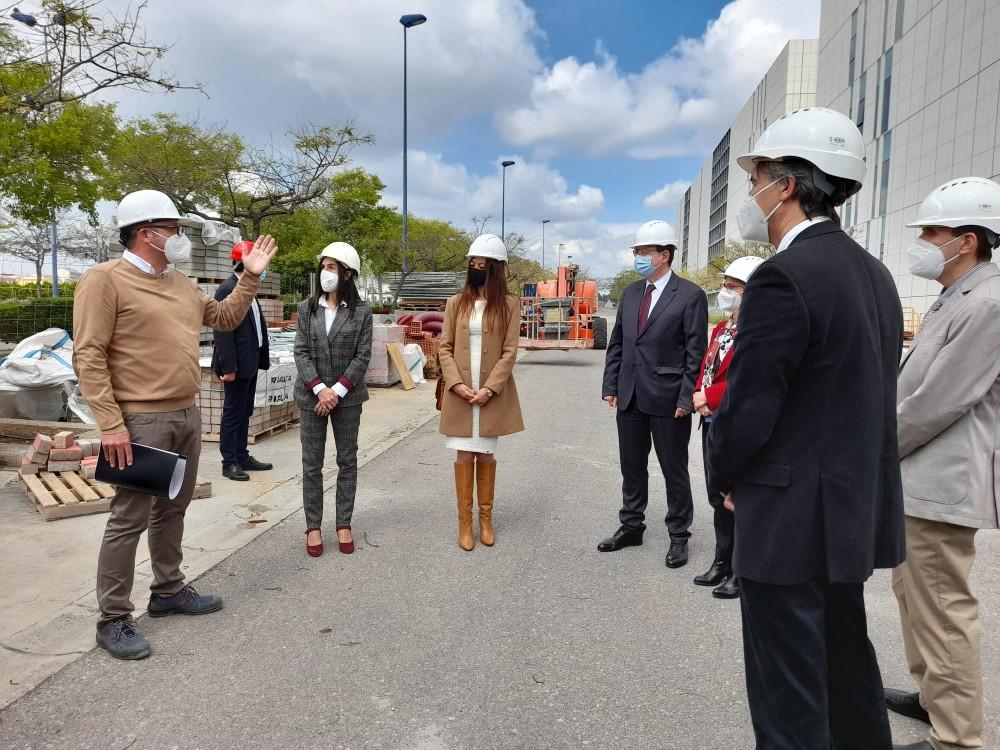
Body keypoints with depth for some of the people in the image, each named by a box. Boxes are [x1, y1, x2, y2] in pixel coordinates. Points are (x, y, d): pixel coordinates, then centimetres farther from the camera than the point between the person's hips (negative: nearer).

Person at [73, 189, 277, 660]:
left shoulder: (180, 283, 13)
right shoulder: (105, 279, -10)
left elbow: (226, 317, 24)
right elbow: (88, 357, -15)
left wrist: (251, 276, 13)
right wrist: (110, 425, -20)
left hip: (187, 416, 8)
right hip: (142, 420, -8)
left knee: (172, 509, 17)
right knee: (130, 518, -1)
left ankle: (169, 591, 32)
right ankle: (113, 619, 12)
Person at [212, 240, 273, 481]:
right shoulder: (227, 289, -14)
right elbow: (223, 331, -18)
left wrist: (261, 359, 11)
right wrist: (228, 367, -21)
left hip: (250, 362, 9)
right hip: (237, 364, -9)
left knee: (244, 412, 15)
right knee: (233, 413, 0)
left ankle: (242, 457, 24)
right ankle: (229, 462, 9)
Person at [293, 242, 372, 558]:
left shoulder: (361, 310, -2)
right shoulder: (306, 308, 4)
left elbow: (362, 355, -5)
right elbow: (301, 352, -2)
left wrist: (338, 390, -14)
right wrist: (320, 389, -14)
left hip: (347, 395, -1)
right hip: (312, 395, 1)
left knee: (347, 460, 7)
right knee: (312, 464, 5)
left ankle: (344, 524, 17)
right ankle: (313, 526, 16)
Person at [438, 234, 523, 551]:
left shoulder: (509, 304, -1)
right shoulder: (456, 303, 5)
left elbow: (509, 351, -5)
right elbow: (444, 348, 2)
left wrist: (489, 389, -14)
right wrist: (456, 383, -11)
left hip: (493, 394, -1)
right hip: (460, 394, 1)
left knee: (486, 455, 9)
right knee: (464, 456, 5)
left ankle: (486, 519, 23)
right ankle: (465, 523, 15)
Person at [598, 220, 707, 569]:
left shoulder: (690, 296, -8)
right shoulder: (630, 293, 10)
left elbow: (695, 353, -10)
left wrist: (686, 399, -14)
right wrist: (610, 386, 7)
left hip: (667, 399, -6)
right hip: (630, 397, 6)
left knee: (674, 471, 8)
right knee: (631, 467, 16)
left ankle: (679, 536, 23)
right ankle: (631, 526, 31)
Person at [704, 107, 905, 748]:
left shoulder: (784, 277, -20)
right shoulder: (874, 273, 8)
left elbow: (747, 411, -20)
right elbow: (864, 393, 11)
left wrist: (724, 476, 0)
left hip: (793, 518, -9)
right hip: (855, 508, 9)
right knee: (847, 664, 25)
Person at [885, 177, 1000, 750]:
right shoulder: (954, 300, 14)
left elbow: (936, 403, -21)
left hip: (943, 484, -10)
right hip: (919, 479, 10)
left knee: (943, 609, 0)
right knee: (913, 591, 21)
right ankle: (931, 695, 38)